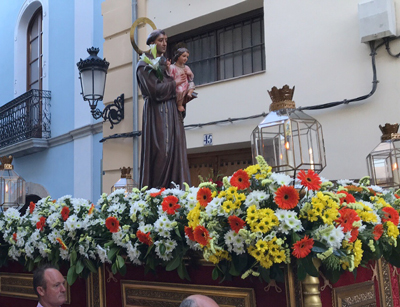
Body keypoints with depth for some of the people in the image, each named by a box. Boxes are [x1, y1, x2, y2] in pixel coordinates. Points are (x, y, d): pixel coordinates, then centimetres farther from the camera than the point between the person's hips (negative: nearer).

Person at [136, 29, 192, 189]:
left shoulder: (165, 63, 23)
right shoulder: (144, 65, -1)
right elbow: (154, 89, -13)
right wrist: (174, 83, -4)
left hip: (172, 111, 7)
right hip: (157, 112, -7)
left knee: (176, 150, -2)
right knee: (161, 152, -13)